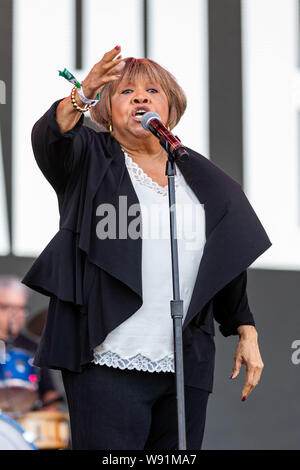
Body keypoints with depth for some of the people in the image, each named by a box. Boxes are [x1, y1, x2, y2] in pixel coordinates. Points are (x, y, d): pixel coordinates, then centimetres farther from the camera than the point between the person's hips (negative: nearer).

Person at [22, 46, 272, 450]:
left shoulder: (203, 178, 17)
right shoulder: (89, 162, 6)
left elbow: (232, 262, 20)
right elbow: (50, 138, -17)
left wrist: (247, 333, 14)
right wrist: (83, 94, -36)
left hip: (187, 367, 4)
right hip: (108, 365, -4)